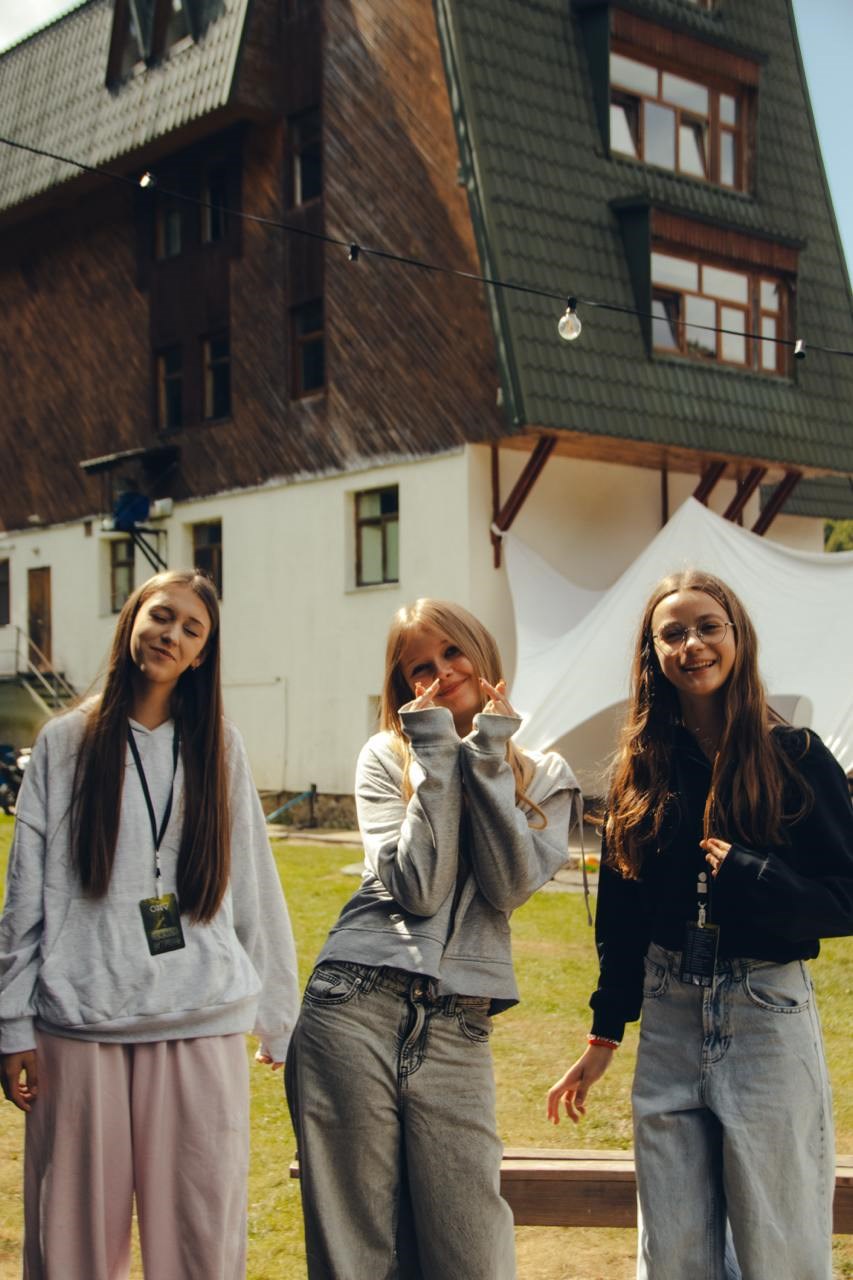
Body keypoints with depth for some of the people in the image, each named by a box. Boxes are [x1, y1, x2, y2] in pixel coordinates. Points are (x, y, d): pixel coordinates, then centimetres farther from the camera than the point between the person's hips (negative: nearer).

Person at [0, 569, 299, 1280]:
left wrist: (281, 1016, 7)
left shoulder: (219, 746, 7)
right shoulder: (66, 743, 5)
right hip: (79, 1026, 0)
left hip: (203, 1029, 1)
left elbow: (255, 891, 7)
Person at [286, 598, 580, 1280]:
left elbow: (508, 888, -6)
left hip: (456, 1030, 1)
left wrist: (488, 756, -4)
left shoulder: (546, 778, 11)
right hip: (354, 1010, -1)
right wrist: (437, 754, -4)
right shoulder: (386, 758, 7)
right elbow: (419, 889, -7)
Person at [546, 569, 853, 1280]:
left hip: (768, 1015, -3)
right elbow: (619, 915, 9)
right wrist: (603, 1036, 10)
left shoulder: (796, 757, -4)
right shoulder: (642, 769, 5)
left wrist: (749, 876, -20)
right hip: (669, 1015, 3)